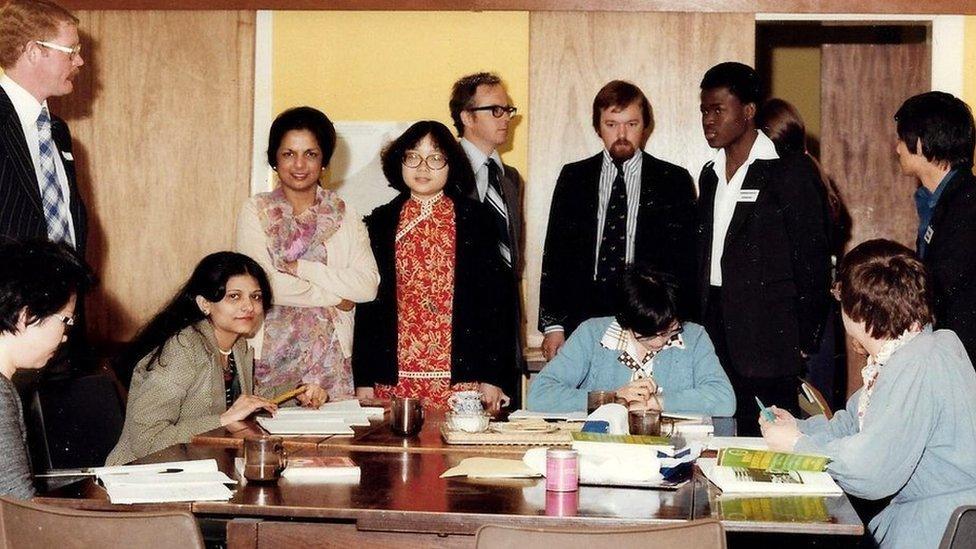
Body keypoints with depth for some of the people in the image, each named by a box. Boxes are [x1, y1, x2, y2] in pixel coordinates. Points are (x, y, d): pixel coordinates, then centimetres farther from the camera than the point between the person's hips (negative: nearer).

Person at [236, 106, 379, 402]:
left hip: (330, 355, 2)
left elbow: (368, 285, -4)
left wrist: (300, 267, -9)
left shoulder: (345, 216, 9)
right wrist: (332, 297, -5)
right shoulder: (256, 212, 3)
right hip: (270, 354, -1)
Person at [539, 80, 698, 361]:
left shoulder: (674, 181, 6)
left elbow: (686, 261, 5)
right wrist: (552, 324, 4)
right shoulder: (573, 178, 11)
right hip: (582, 318, 1)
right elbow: (555, 253, 11)